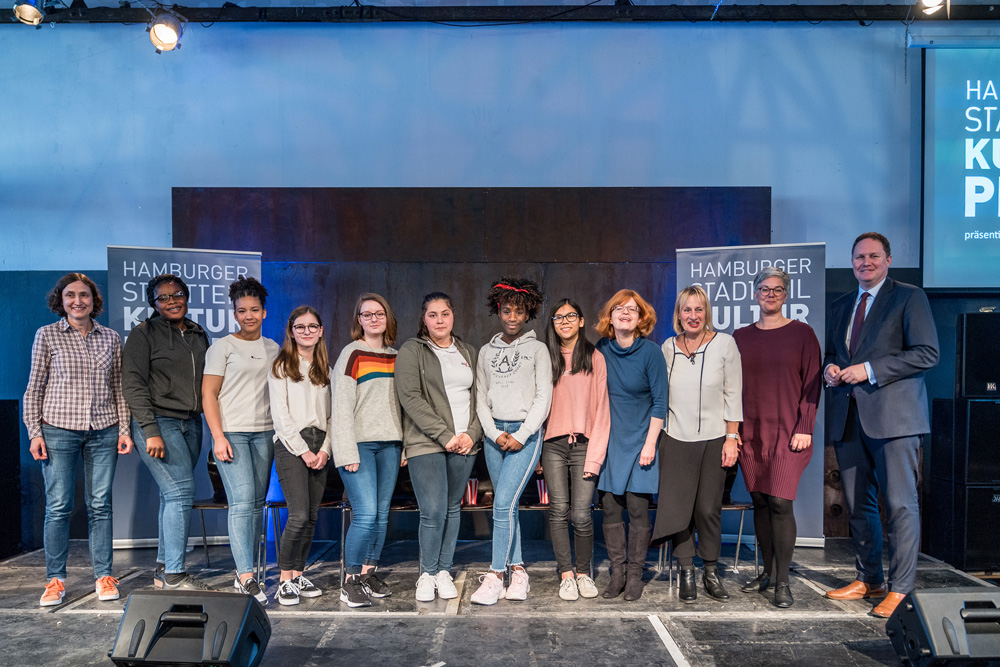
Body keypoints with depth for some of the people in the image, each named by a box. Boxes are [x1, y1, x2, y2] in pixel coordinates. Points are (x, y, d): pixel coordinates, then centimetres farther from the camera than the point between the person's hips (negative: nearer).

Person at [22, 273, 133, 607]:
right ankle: (55, 580, 12)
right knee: (58, 506, 0)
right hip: (59, 430, -2)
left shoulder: (110, 338, 9)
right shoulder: (47, 335, 4)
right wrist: (34, 432, -3)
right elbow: (34, 388, 4)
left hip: (103, 430, 2)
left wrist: (124, 429, 4)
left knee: (100, 504, 5)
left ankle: (103, 576, 13)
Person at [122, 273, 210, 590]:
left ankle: (163, 568, 19)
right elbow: (133, 385, -9)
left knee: (173, 494, 9)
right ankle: (174, 575, -8)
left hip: (191, 422, 6)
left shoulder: (198, 335, 15)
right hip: (158, 421, -6)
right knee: (181, 490, -13)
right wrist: (151, 431, -17)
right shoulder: (144, 334, -3)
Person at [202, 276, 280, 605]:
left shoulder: (272, 348, 15)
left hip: (264, 433, 5)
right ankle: (246, 577, -12)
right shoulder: (222, 347, 1)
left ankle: (243, 573, 15)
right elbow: (208, 394, -3)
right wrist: (218, 437, -12)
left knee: (256, 503, 5)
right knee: (242, 501, -13)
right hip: (231, 433, -5)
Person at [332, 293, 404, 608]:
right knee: (366, 514, -11)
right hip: (360, 443, -6)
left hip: (389, 444, 6)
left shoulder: (395, 357, 15)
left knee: (382, 514, 7)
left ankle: (369, 573, 19)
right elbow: (341, 406, -8)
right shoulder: (352, 354, -3)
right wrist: (348, 452, -14)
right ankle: (351, 582, 1)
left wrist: (405, 444, 11)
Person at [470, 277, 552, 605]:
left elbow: (543, 397, -3)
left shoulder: (537, 349, 3)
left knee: (504, 503, -14)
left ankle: (495, 575, -6)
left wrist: (521, 435, -10)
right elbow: (481, 398, 10)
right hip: (494, 434, 4)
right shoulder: (487, 351, 12)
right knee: (507, 506, 7)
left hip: (526, 434, -4)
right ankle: (518, 572, 16)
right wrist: (495, 433, -3)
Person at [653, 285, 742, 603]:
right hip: (677, 439, 2)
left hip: (714, 439, -2)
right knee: (679, 506, 1)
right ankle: (687, 573, 13)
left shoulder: (724, 343, -2)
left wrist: (731, 437, -5)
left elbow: (733, 394, -1)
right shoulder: (668, 347, 5)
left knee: (708, 508, 2)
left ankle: (711, 571, 19)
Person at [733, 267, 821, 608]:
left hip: (787, 432, -3)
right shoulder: (741, 337, 10)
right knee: (759, 501, 8)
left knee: (780, 503, -9)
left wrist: (805, 428, -9)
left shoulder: (801, 333, 2)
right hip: (750, 433, 4)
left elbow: (811, 383, -2)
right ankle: (768, 571, 21)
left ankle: (782, 581, 2)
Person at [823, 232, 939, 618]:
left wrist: (869, 370, -16)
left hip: (893, 415, -6)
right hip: (848, 417, 7)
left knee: (900, 504, -5)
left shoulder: (909, 298, 0)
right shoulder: (840, 306, 19)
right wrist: (829, 368, 2)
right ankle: (868, 580, 23)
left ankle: (900, 589, 4)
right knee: (858, 504, 12)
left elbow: (927, 353, -10)